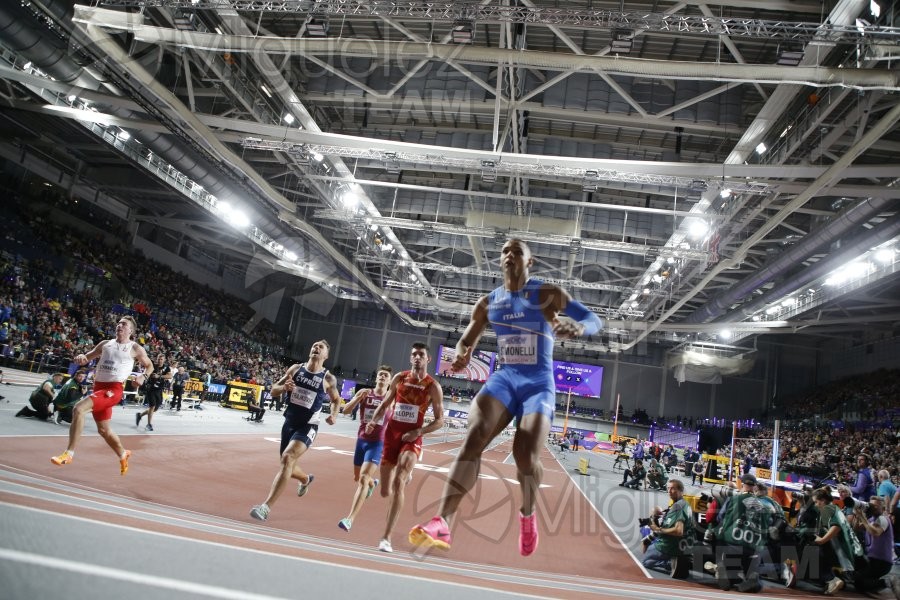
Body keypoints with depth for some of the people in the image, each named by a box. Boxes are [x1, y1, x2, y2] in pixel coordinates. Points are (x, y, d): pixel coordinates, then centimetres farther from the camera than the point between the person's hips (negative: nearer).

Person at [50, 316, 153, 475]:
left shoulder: (135, 348, 0)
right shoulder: (105, 344, 13)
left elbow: (150, 365, 10)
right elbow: (88, 357, 20)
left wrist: (143, 376, -10)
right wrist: (82, 357, -4)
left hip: (114, 389, -7)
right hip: (99, 386, 7)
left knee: (78, 409, -26)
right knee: (103, 429, 16)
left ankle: (69, 453, -18)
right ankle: (123, 454, 39)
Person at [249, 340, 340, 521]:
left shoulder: (328, 379, -5)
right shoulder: (295, 369, 1)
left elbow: (336, 399, 12)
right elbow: (273, 390, 6)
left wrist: (334, 414, -9)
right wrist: (284, 387, -17)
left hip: (307, 427, -5)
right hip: (289, 423, 5)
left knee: (287, 458, -25)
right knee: (287, 464, 16)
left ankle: (266, 506, -24)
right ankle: (306, 479, 52)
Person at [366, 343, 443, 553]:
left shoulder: (433, 387, -6)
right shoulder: (399, 378, 3)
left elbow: (439, 420, -3)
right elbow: (385, 404, 13)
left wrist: (419, 432, -17)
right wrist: (373, 421, -5)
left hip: (412, 438, -3)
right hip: (391, 434, 4)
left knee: (398, 482, -24)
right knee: (385, 492, 8)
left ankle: (386, 537, -17)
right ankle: (405, 476, 47)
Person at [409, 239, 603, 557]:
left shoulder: (548, 294, 0)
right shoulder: (488, 302, 10)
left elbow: (595, 320, -3)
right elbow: (466, 340, 19)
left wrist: (579, 327, -28)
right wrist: (462, 355, -7)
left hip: (539, 383, -2)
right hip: (504, 378, 3)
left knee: (526, 455, -19)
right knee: (473, 438, -23)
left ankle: (528, 514, 15)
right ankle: (442, 523, -30)